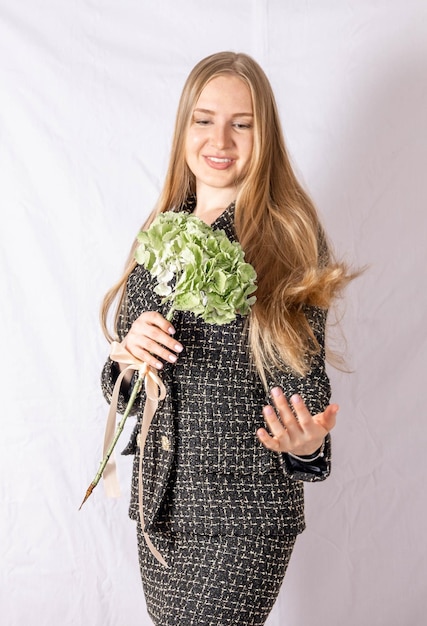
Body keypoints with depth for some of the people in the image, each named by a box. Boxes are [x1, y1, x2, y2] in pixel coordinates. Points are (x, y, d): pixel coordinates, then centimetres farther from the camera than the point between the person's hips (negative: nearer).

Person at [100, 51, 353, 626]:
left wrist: (306, 445, -29)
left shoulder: (289, 239, -10)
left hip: (245, 514, -5)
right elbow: (125, 386, 11)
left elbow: (301, 378, -9)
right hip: (160, 498, 5)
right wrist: (129, 356, -11)